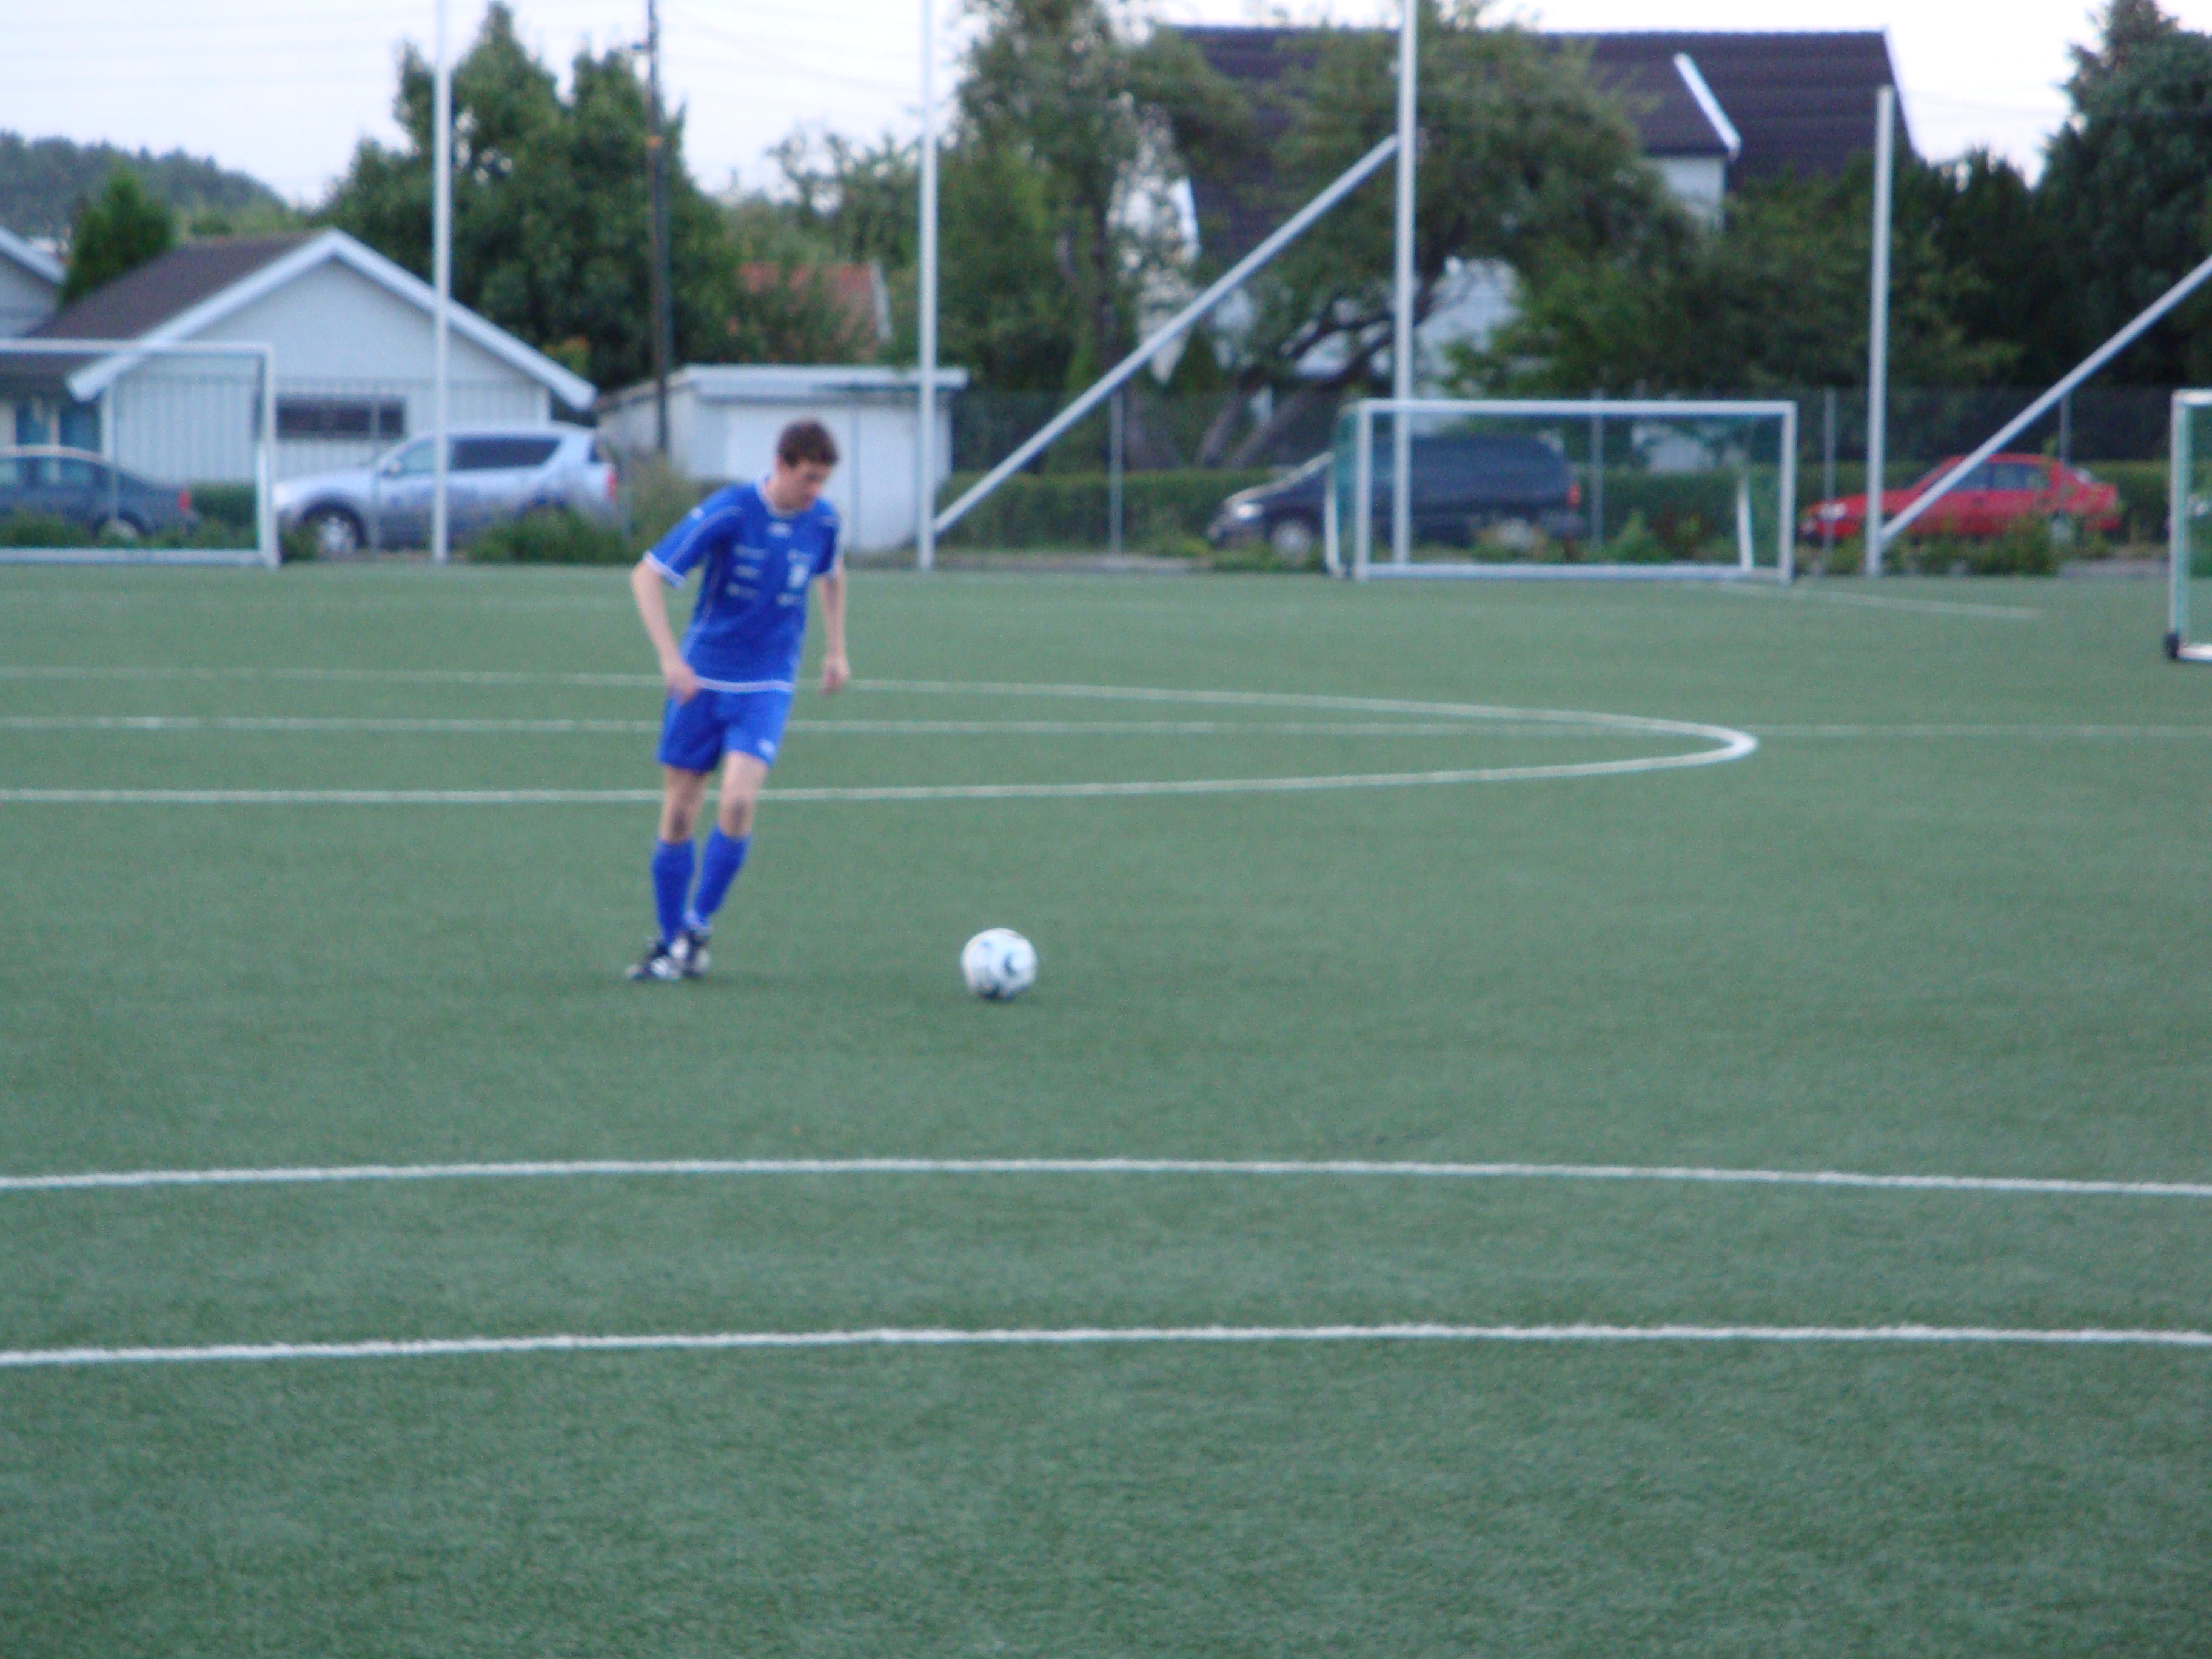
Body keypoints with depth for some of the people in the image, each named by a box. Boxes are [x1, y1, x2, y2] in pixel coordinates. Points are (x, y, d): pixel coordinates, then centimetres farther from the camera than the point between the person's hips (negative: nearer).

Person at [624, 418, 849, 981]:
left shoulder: (822, 520, -2)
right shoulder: (728, 512, -15)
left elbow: (832, 575, 23)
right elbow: (647, 575, -13)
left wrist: (835, 650, 18)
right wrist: (670, 658, -21)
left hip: (767, 685, 1)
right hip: (702, 680, -1)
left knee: (738, 801, -19)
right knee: (677, 817, 2)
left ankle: (697, 928, -3)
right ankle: (669, 942, 17)